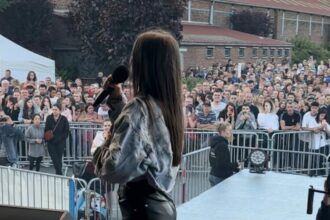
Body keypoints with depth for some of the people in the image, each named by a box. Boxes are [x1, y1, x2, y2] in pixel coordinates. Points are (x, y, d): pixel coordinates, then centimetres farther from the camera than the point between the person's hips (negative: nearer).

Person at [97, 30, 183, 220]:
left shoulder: (140, 107, -21)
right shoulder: (170, 104, 2)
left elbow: (115, 169, -27)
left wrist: (100, 151, -8)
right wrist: (118, 99, 12)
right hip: (162, 204, 8)